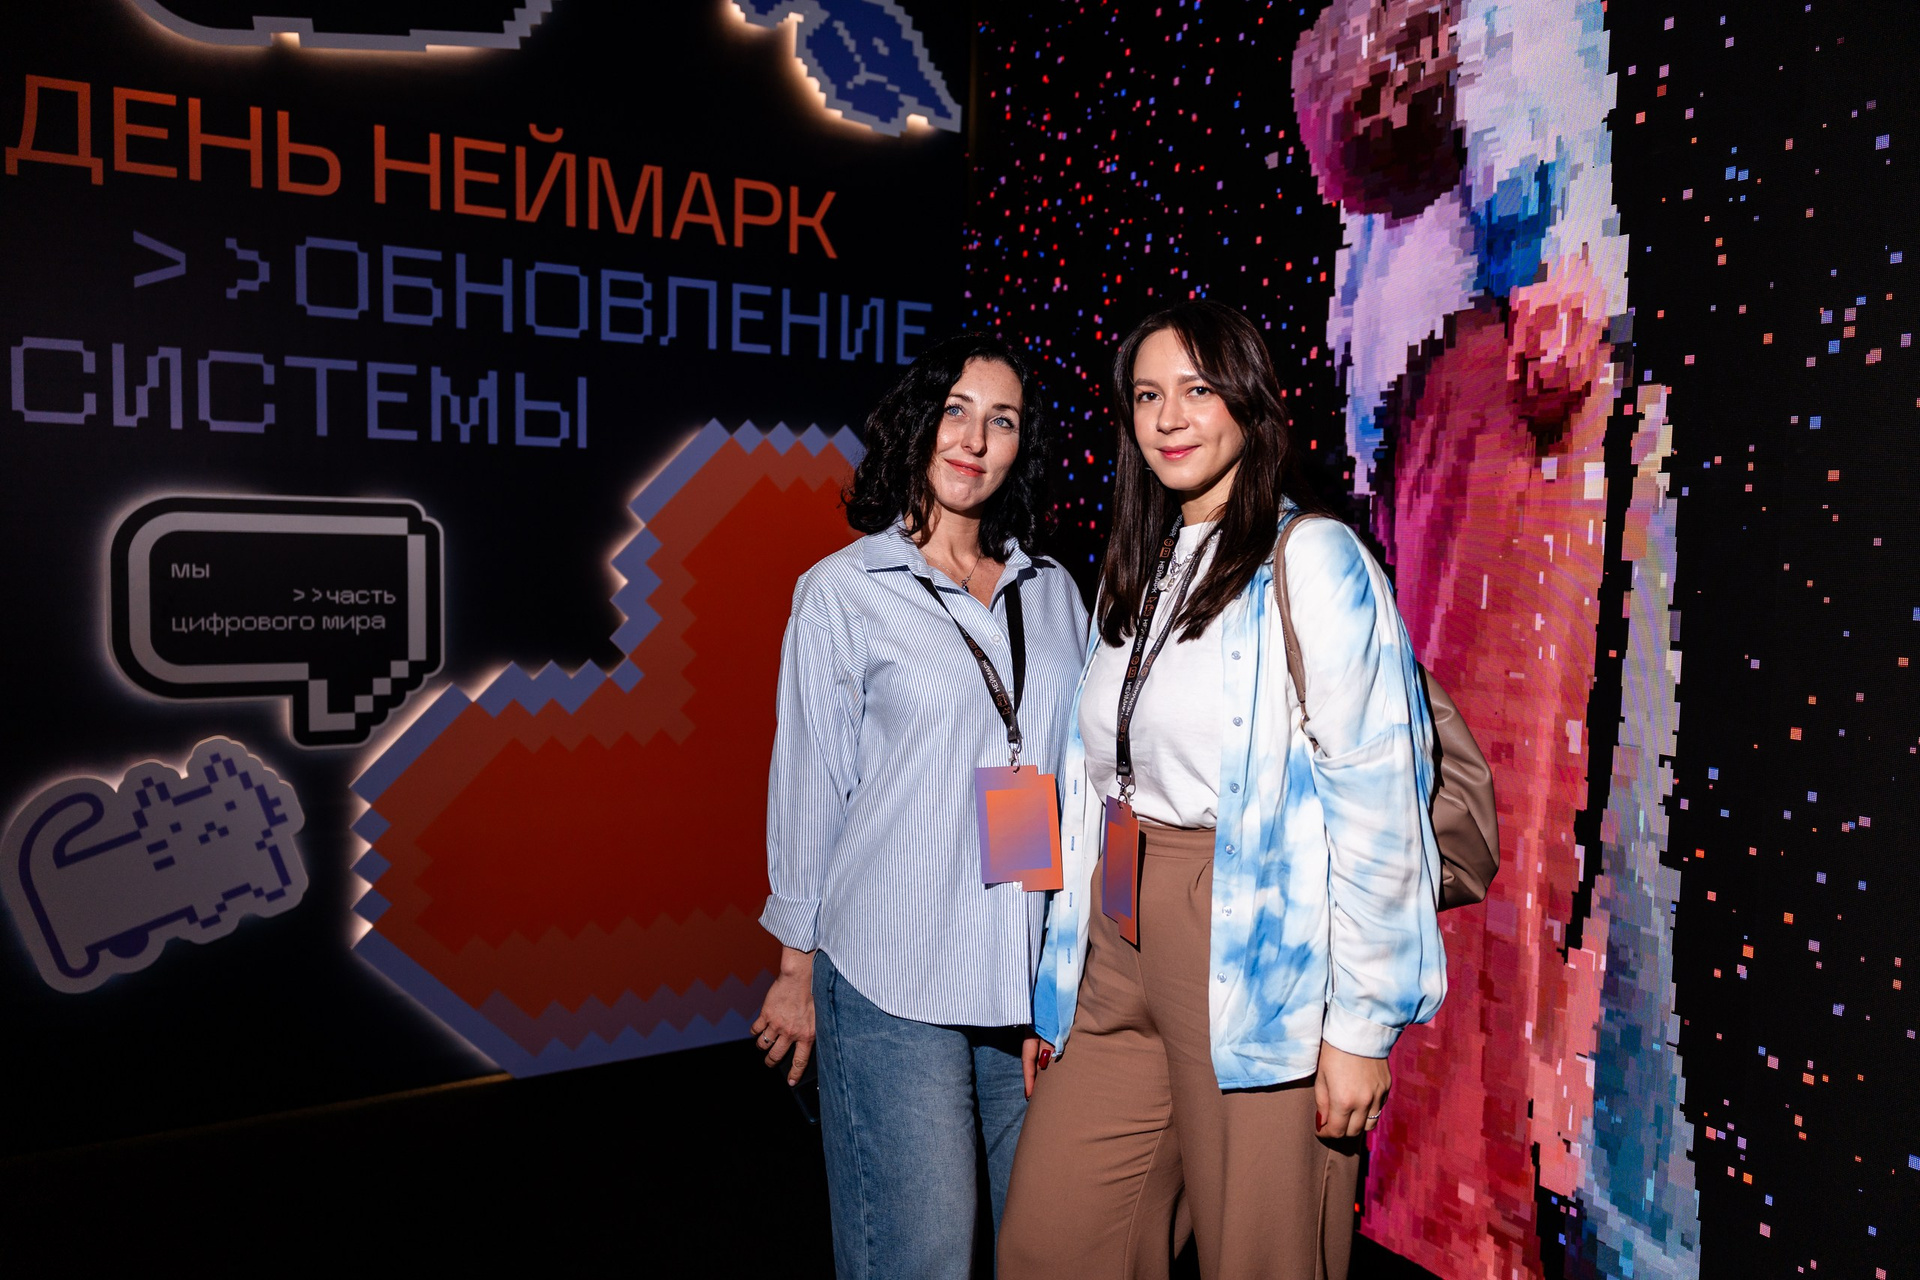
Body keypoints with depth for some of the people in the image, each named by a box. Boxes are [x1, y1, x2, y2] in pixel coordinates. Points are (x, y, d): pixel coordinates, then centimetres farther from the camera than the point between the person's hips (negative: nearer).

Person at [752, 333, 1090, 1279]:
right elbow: (809, 786, 2)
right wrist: (797, 968, 5)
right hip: (893, 985, -4)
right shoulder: (841, 590, 0)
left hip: (1040, 980, 4)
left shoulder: (1054, 592, 10)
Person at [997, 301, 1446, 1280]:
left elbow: (1376, 802, -12)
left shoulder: (1311, 559, -8)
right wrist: (1059, 991, 16)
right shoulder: (1137, 573, 14)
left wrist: (1362, 1022, -13)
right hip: (1118, 957, 7)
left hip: (1253, 959, -6)